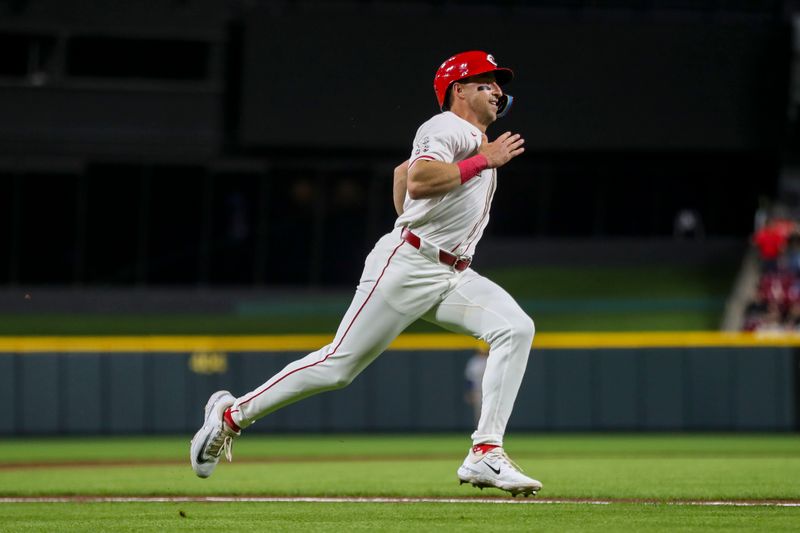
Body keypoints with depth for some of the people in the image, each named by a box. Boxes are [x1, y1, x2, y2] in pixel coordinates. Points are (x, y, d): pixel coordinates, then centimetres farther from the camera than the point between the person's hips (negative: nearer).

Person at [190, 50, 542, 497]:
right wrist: (484, 161, -21)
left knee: (516, 328, -14)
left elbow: (403, 171, 35)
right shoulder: (447, 128, -7)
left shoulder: (471, 139, 22)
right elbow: (417, 180, -27)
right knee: (340, 364, -8)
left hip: (452, 276, 9)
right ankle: (233, 414, 9)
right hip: (406, 266, -9)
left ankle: (486, 454, -19)